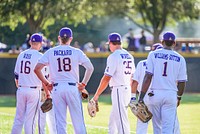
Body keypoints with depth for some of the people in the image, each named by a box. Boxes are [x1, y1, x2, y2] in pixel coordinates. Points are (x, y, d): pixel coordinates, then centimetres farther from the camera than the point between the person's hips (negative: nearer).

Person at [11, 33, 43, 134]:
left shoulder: (21, 55, 7)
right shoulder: (40, 57, -9)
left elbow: (16, 76, 12)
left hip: (21, 90, 5)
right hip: (34, 91, -5)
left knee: (18, 118, 10)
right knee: (30, 120, -2)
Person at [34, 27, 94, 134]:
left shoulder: (50, 52, 4)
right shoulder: (76, 52, 2)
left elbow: (37, 68, -3)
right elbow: (90, 68, -6)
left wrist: (46, 83, 6)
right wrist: (84, 83, 4)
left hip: (57, 88, 1)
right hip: (73, 88, -1)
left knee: (60, 121, 2)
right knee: (78, 120, 2)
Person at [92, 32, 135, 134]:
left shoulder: (113, 57, -12)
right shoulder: (129, 56, 12)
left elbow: (106, 78, -16)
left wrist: (96, 95, -12)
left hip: (118, 90, -9)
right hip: (127, 90, 9)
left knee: (122, 121, -11)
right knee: (113, 121, 17)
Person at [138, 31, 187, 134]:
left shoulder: (153, 55, 0)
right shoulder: (180, 59, 4)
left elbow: (148, 77, -7)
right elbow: (182, 82, 6)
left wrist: (141, 97, -7)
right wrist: (179, 97, 23)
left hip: (155, 94, 0)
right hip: (171, 94, 0)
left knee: (157, 126, 13)